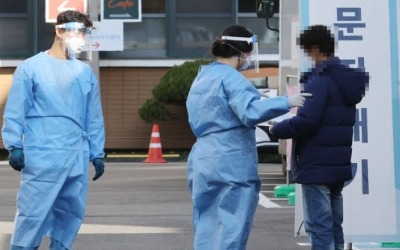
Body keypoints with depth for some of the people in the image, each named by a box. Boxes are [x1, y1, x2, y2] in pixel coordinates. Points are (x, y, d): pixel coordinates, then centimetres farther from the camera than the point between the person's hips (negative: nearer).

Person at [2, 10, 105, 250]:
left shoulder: (85, 73, 12)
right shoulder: (31, 67, -1)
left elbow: (94, 118, 15)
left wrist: (97, 154, 13)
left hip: (77, 157, 5)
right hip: (42, 157, -5)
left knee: (72, 212, 9)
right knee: (34, 212, -8)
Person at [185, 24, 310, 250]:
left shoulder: (201, 78, 16)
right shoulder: (231, 78, -12)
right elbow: (250, 112, -26)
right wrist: (286, 103, -24)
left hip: (202, 161, 9)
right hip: (232, 163, -9)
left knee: (206, 228, 10)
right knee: (232, 226, -5)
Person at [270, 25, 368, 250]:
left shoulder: (320, 80, -14)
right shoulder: (348, 79, 13)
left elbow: (306, 121, -23)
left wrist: (277, 129, -8)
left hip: (317, 165, -9)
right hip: (340, 164, 9)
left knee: (320, 227, -8)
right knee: (334, 225, 14)